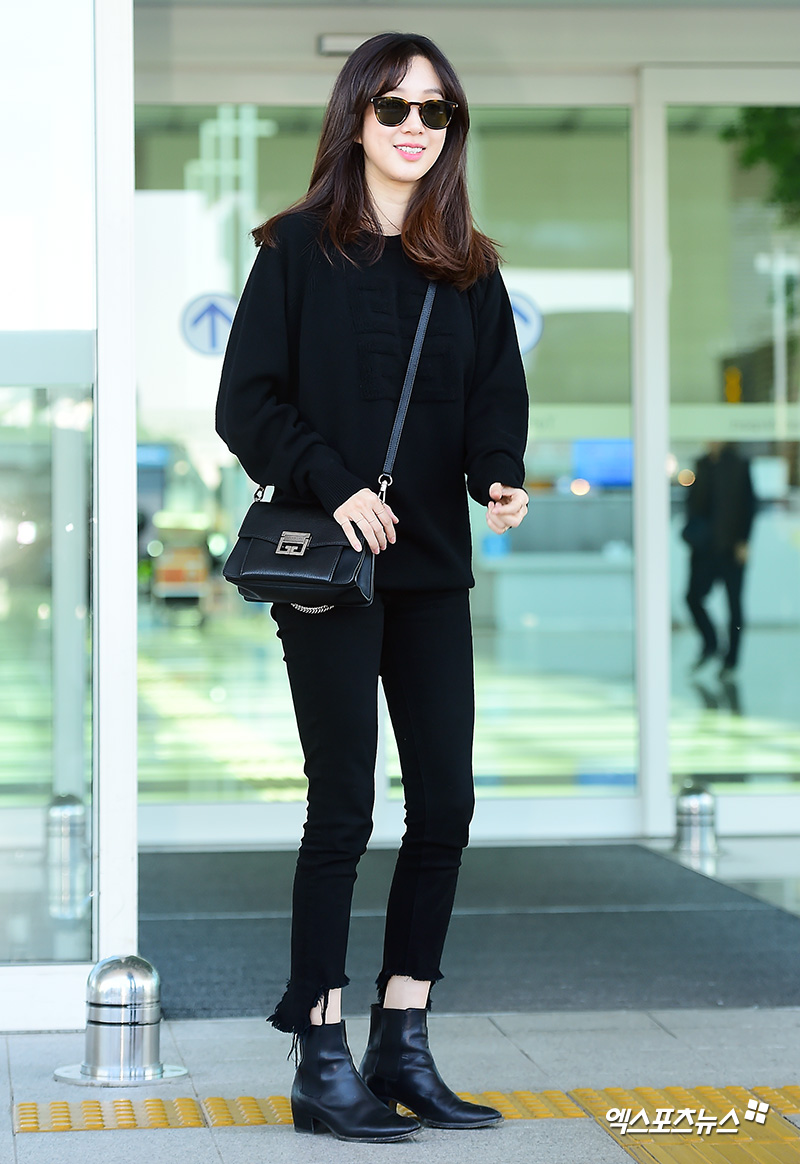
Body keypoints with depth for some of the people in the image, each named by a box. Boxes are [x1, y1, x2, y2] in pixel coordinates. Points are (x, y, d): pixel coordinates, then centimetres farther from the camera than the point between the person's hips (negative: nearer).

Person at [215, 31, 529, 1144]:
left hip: (433, 568, 5)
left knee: (446, 803, 2)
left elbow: (498, 398, 11)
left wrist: (501, 477, -10)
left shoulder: (470, 268, 13)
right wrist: (332, 484, -18)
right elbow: (248, 402, -5)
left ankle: (402, 1048, 13)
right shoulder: (301, 249, -1)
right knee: (344, 805, -6)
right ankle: (322, 1066, 2)